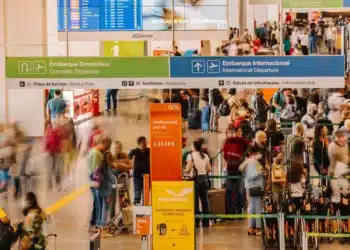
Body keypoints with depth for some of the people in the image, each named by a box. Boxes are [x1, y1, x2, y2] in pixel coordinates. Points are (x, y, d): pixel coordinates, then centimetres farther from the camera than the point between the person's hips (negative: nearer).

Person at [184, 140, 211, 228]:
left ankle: (196, 222, -1)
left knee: (195, 201, -1)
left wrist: (184, 172, 4)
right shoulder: (205, 156, 9)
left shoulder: (191, 155, -8)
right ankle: (206, 222, 13)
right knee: (204, 200, 9)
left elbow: (188, 169, -15)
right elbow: (209, 169, 8)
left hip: (196, 179, -5)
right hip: (204, 178, 5)